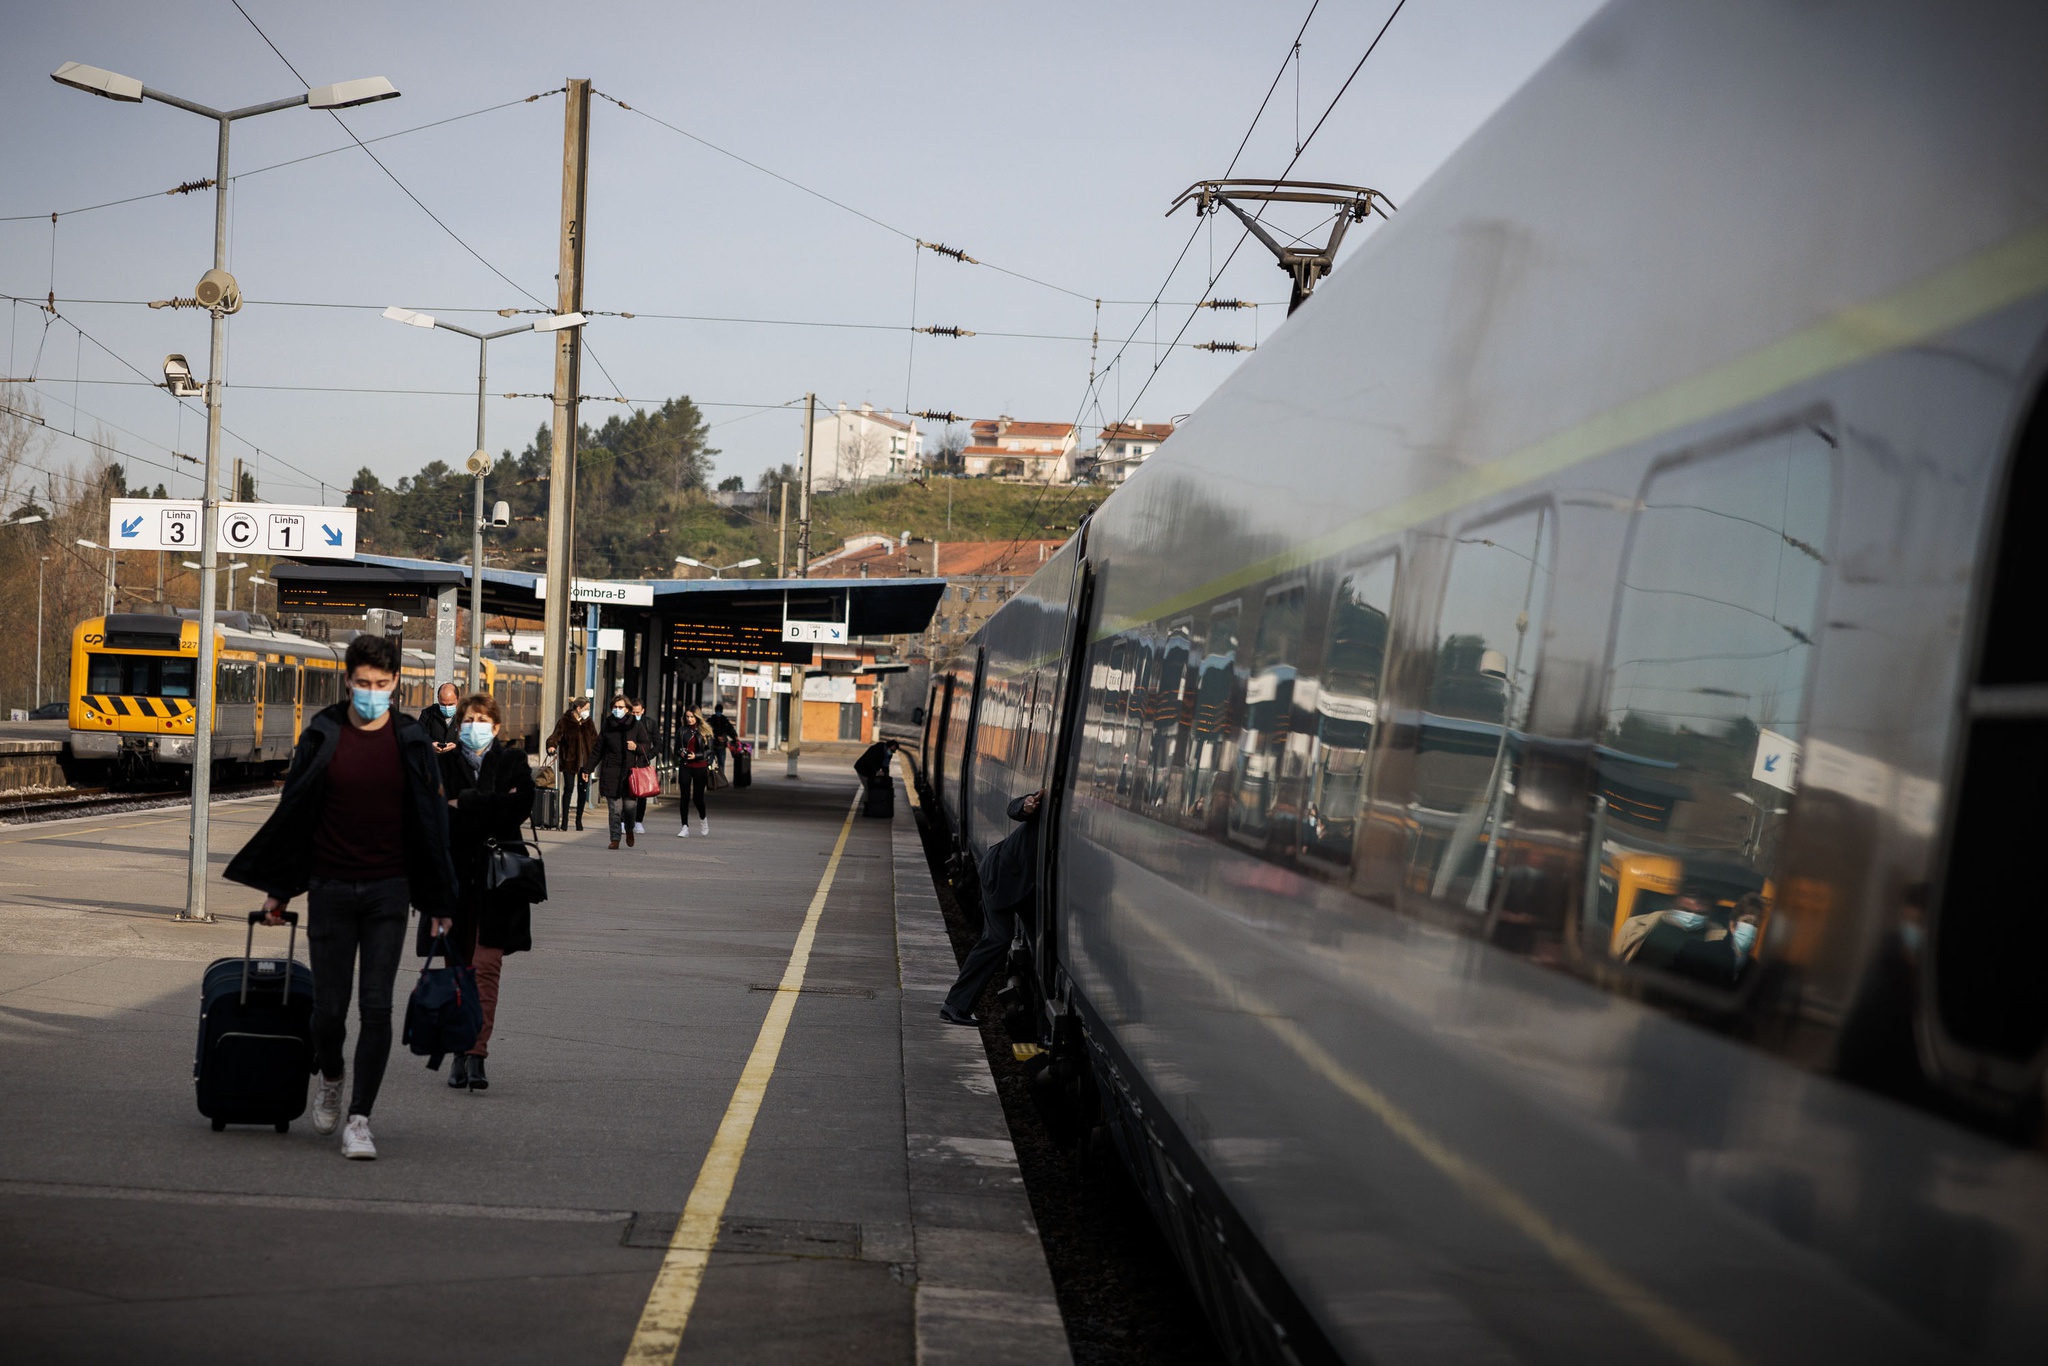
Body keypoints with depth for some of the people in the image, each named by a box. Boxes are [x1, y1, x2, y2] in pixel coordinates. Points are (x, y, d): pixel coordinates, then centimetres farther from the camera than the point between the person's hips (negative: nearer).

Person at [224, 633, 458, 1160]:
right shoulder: (322, 735, 0)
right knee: (329, 1007, 2)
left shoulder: (411, 741, 1)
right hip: (330, 888, 0)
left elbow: (432, 822, 5)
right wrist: (279, 890, 7)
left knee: (376, 1007, -6)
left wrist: (439, 902, 4)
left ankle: (359, 1120, -1)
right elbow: (293, 813, 7)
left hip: (388, 891, 0)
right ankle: (330, 1079, 33)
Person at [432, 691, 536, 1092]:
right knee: (457, 965, 5)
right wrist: (492, 805, -12)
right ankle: (460, 1050, 15)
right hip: (455, 873, 2)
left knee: (486, 967, -8)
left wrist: (465, 804, -8)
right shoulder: (444, 763, 8)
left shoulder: (512, 760, 6)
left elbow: (520, 808, -10)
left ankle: (477, 1052, -10)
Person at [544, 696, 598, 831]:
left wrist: (594, 759, 12)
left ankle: (579, 820, 16)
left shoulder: (588, 722, 11)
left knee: (583, 790, 5)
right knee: (568, 789, -5)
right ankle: (565, 820, 1)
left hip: (585, 762, 4)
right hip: (569, 761, -4)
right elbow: (555, 736, -12)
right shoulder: (565, 721, -4)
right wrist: (551, 746, -33)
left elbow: (595, 740, 17)